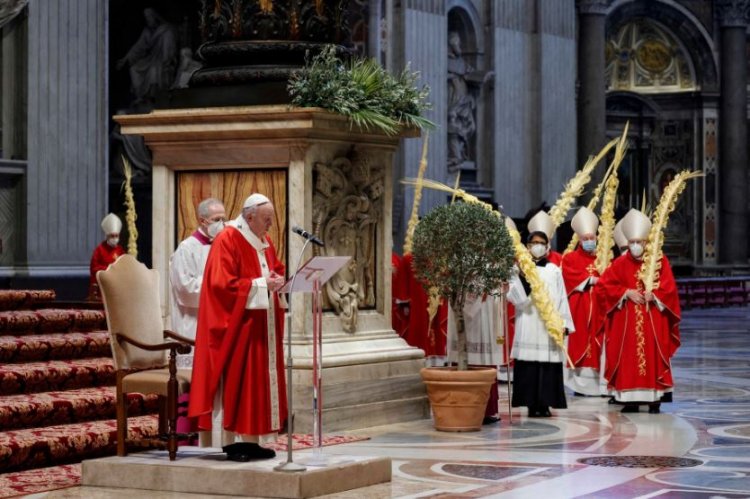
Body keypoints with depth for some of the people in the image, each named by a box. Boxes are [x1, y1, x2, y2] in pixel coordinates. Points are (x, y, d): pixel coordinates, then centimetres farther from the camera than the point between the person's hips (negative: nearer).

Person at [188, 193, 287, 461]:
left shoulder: (264, 241, 14)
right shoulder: (227, 240, -13)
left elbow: (276, 269, 22)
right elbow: (223, 284, -19)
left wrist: (277, 279, -2)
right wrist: (261, 284, -19)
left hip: (262, 323, 9)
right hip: (236, 325, -9)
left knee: (260, 380, 7)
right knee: (236, 381, -8)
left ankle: (253, 440, 11)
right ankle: (233, 441, -4)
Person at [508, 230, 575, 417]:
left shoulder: (554, 270, 12)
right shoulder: (519, 269, 5)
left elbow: (561, 298, 10)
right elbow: (513, 296, -4)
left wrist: (564, 323, 2)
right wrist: (522, 277, -19)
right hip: (528, 324, -2)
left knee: (548, 365, -2)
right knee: (529, 364, -7)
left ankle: (545, 403, 3)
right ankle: (532, 403, -2)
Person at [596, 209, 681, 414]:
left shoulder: (660, 262, 2)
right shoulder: (620, 263, 5)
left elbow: (669, 289, -3)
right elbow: (603, 285, 1)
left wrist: (653, 295, -20)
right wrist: (627, 292, -9)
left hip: (652, 319, -1)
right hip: (626, 320, 1)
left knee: (652, 356, -3)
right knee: (628, 358, -1)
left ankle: (655, 399, 0)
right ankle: (631, 400, 2)